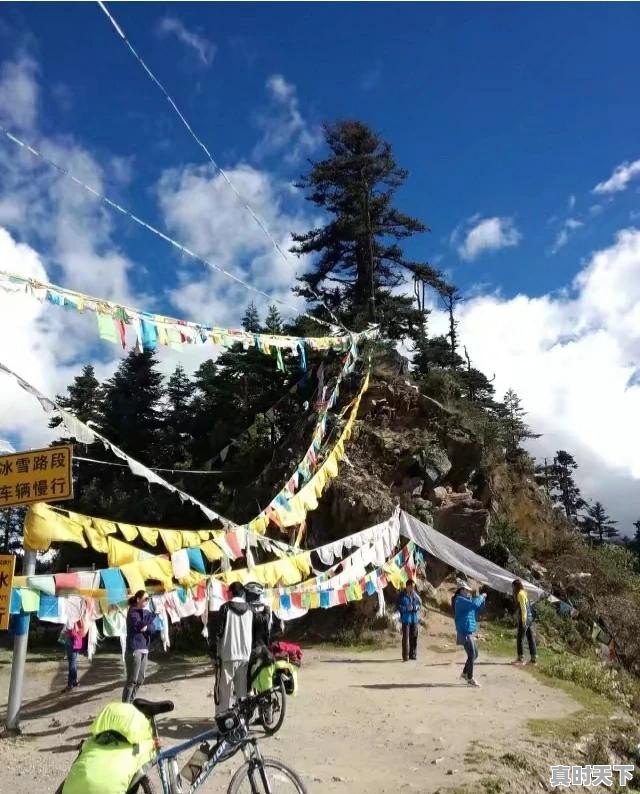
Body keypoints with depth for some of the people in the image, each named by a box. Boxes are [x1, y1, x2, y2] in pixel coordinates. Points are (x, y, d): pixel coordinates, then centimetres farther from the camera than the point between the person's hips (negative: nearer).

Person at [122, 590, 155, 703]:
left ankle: (130, 703, 22)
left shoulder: (146, 612, 15)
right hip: (134, 649, -8)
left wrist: (146, 628, -12)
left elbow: (151, 627, 8)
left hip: (144, 649, 8)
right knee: (132, 680, -10)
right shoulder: (132, 612, -6)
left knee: (140, 680, 12)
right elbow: (140, 625, -21)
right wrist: (149, 613, -17)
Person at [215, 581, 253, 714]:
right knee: (243, 689, 11)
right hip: (246, 654, 4)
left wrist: (218, 652, -1)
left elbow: (219, 632, -8)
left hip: (228, 654, -4)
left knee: (224, 688, 4)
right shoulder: (250, 609, 5)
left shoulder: (225, 607, -6)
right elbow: (254, 632, 7)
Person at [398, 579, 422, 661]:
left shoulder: (415, 595, 6)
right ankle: (405, 656, -2)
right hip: (406, 619, -4)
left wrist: (416, 607, -9)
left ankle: (412, 655, 19)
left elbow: (420, 604, 12)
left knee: (414, 637, 9)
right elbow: (399, 606, -8)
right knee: (406, 638, -6)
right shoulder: (402, 595, -6)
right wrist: (408, 608, -19)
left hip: (415, 619, 4)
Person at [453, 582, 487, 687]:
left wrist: (482, 599, 4)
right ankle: (470, 679, 3)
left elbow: (478, 608, 19)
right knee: (472, 655, -6)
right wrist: (481, 596, -12)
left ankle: (464, 673, 28)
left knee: (474, 654, 16)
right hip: (465, 632, -10)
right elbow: (474, 604, -28)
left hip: (470, 632, 10)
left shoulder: (466, 600, 16)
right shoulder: (460, 600, -14)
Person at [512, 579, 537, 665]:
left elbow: (523, 608, -17)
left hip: (524, 619, -9)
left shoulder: (520, 594, -11)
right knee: (531, 638, 9)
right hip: (530, 618, 9)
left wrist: (523, 620, -20)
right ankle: (534, 659, 11)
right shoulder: (524, 593, 16)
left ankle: (521, 658, 0)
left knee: (520, 639, -3)